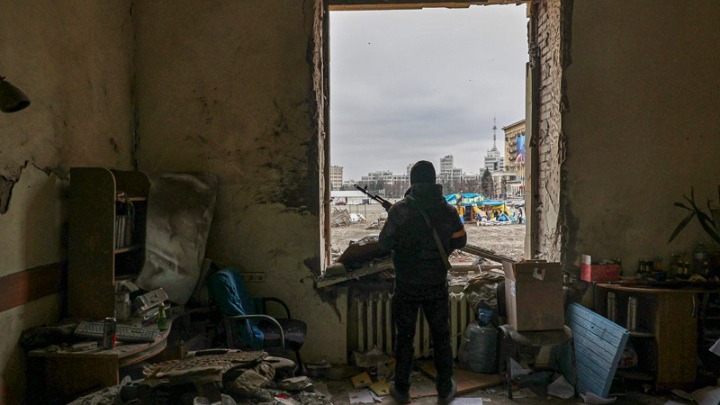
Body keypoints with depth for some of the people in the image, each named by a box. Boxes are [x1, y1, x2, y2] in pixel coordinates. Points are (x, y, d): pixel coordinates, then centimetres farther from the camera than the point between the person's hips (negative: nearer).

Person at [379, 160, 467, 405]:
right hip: (437, 285, 2)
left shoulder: (400, 210, -14)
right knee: (441, 337, 16)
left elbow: (385, 243, -12)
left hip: (406, 286, -1)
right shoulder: (448, 210, -6)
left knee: (404, 338, 13)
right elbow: (460, 241, 7)